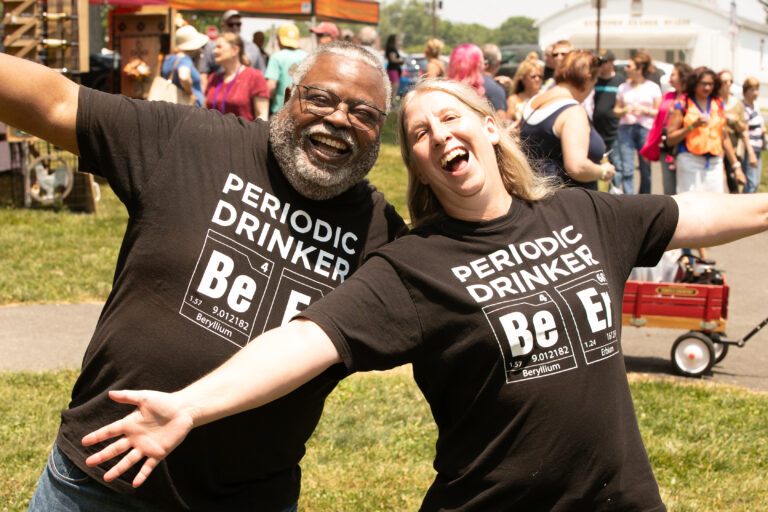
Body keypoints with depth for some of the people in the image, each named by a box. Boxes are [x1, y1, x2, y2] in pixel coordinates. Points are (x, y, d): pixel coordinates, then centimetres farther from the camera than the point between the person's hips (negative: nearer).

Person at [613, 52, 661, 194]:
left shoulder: (653, 87, 6)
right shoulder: (623, 87, 14)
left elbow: (659, 112, 6)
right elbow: (616, 110, 16)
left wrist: (643, 110, -10)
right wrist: (624, 110, -5)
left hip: (646, 129, -2)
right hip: (626, 129, 2)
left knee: (646, 169, 2)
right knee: (626, 169, -8)